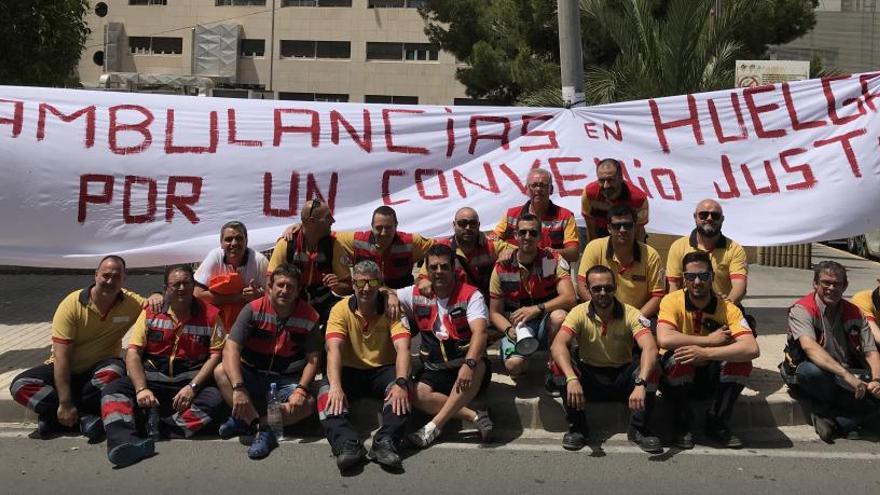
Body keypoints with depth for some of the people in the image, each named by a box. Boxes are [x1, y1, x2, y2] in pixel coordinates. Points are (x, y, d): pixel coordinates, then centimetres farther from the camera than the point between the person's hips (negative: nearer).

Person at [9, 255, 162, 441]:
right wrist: (64, 403, -26)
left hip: (99, 370, 0)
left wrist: (155, 297, -23)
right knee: (20, 386, -25)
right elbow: (61, 356, -20)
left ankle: (55, 418, -16)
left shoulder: (131, 303, -9)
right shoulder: (72, 304, -17)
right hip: (66, 370, 0)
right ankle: (84, 417, -21)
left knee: (114, 372, -34)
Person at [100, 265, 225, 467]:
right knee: (113, 389, -24)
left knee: (214, 398, -31)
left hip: (191, 380, -1)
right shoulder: (151, 313, 7)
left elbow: (216, 354, -4)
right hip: (153, 378, 2)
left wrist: (193, 387, -17)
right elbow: (133, 353, 1)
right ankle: (124, 441, -47)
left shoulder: (210, 315, 2)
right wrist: (141, 389, -15)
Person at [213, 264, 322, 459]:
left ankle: (247, 420, -23)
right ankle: (263, 428, -29)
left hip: (286, 381, 0)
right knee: (221, 372, -27)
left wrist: (301, 390, -24)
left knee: (307, 405, -28)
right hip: (251, 375, 1)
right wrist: (238, 388, -32)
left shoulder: (309, 317, -7)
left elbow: (313, 360, -6)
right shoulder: (254, 310, -10)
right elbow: (231, 349, -19)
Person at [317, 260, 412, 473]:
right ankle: (346, 444, -42)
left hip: (383, 370, 0)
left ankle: (385, 443, -40)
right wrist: (335, 386, -36)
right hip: (350, 371, 0)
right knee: (326, 391, -29)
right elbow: (334, 349, -20)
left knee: (402, 389, -32)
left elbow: (402, 347, -19)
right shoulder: (341, 309, -6)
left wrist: (401, 382, -37)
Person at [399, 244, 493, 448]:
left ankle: (434, 426, -30)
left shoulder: (470, 295, -8)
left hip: (468, 368, -3)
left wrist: (469, 364, -41)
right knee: (417, 395, -27)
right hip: (434, 371, 3)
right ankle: (475, 416, -20)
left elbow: (480, 332, -23)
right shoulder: (416, 294, 5)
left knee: (478, 367, -37)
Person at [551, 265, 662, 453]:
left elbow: (650, 348, -30)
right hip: (590, 376, 0)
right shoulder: (579, 313, -13)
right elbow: (558, 345, -28)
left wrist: (641, 384, -47)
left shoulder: (631, 314, -14)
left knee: (652, 367, -29)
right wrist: (571, 378, -45)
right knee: (559, 366, -29)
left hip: (623, 377, 0)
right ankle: (577, 427, -9)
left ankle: (639, 429, -10)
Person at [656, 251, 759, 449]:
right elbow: (664, 339, -35)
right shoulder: (672, 301, -16)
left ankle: (717, 424, -3)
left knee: (742, 362, -24)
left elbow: (752, 349, -27)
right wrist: (709, 340, -27)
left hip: (710, 378, 2)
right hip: (675, 377, -2)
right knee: (679, 356, -34)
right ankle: (682, 426, -10)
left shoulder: (728, 309, -11)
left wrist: (705, 353, -38)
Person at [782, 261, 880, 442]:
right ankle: (846, 420, -14)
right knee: (813, 370, -39)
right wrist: (846, 375, -39)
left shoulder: (854, 313, 6)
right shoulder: (802, 310, -12)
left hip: (849, 376, 4)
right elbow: (810, 347, -28)